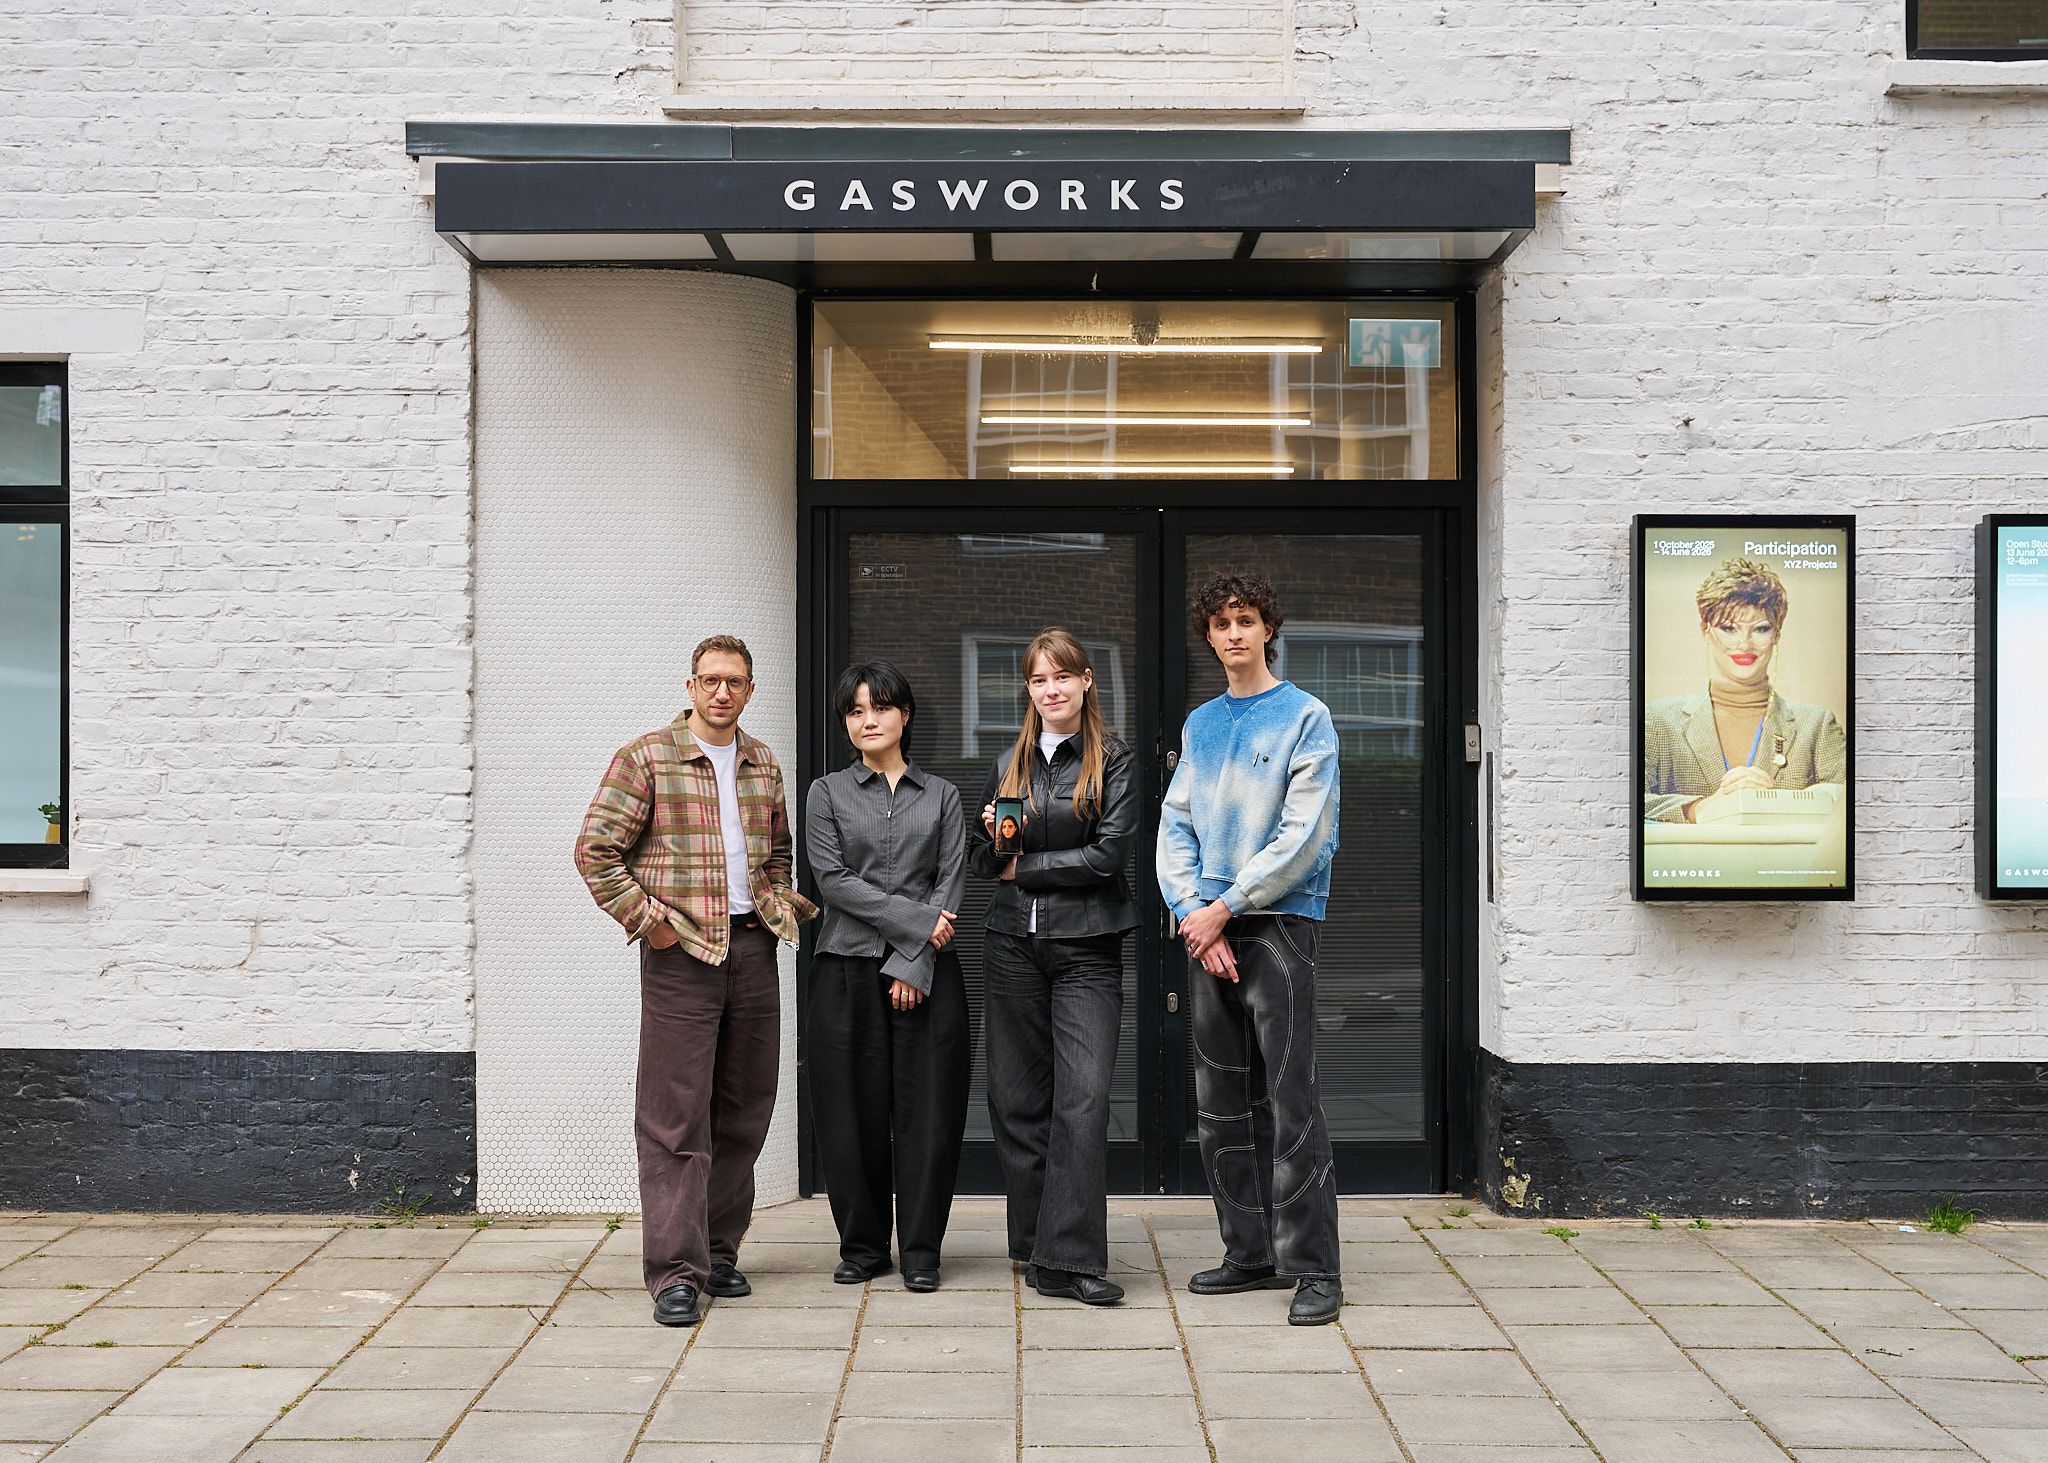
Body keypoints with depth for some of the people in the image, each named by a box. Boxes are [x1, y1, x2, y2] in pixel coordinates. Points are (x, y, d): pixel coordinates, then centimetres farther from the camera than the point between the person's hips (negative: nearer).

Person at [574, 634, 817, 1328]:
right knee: (675, 1115, -6)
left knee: (743, 1110, 10)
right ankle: (676, 1273, -4)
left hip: (752, 947, 6)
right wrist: (646, 919, -10)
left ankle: (719, 1251, 22)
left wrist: (779, 905, 10)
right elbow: (595, 849, -6)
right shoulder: (647, 757, -3)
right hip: (681, 952, -6)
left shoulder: (764, 765, 15)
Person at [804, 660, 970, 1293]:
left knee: (927, 1108, -2)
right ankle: (862, 1246, 14)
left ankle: (920, 1251, 8)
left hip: (926, 973, 0)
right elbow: (833, 879, -3)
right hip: (847, 968, 0)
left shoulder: (942, 796, 11)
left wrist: (913, 962, -10)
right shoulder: (828, 792, 9)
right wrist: (915, 920, -10)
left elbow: (951, 884, 2)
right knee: (854, 1110, 1)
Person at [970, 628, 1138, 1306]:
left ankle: (1070, 1259, -12)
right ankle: (1036, 1245, 15)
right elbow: (983, 861, 20)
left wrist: (1025, 865, -5)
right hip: (1013, 945, 4)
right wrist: (994, 837, -3)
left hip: (1086, 948, -4)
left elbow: (1109, 855, -9)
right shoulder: (1009, 764, 14)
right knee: (1018, 1097, 5)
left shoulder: (1113, 762, 1)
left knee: (1083, 1098, -12)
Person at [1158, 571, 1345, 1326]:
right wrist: (1194, 914, -6)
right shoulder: (1199, 725, 14)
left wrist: (1226, 907, -11)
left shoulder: (1305, 717, -2)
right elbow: (1175, 829, 9)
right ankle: (1250, 1252, 19)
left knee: (1291, 1100, -9)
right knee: (1221, 1102, 9)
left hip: (1280, 922, -6)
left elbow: (1305, 834, -10)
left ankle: (1314, 1267, -5)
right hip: (1209, 928, 6)